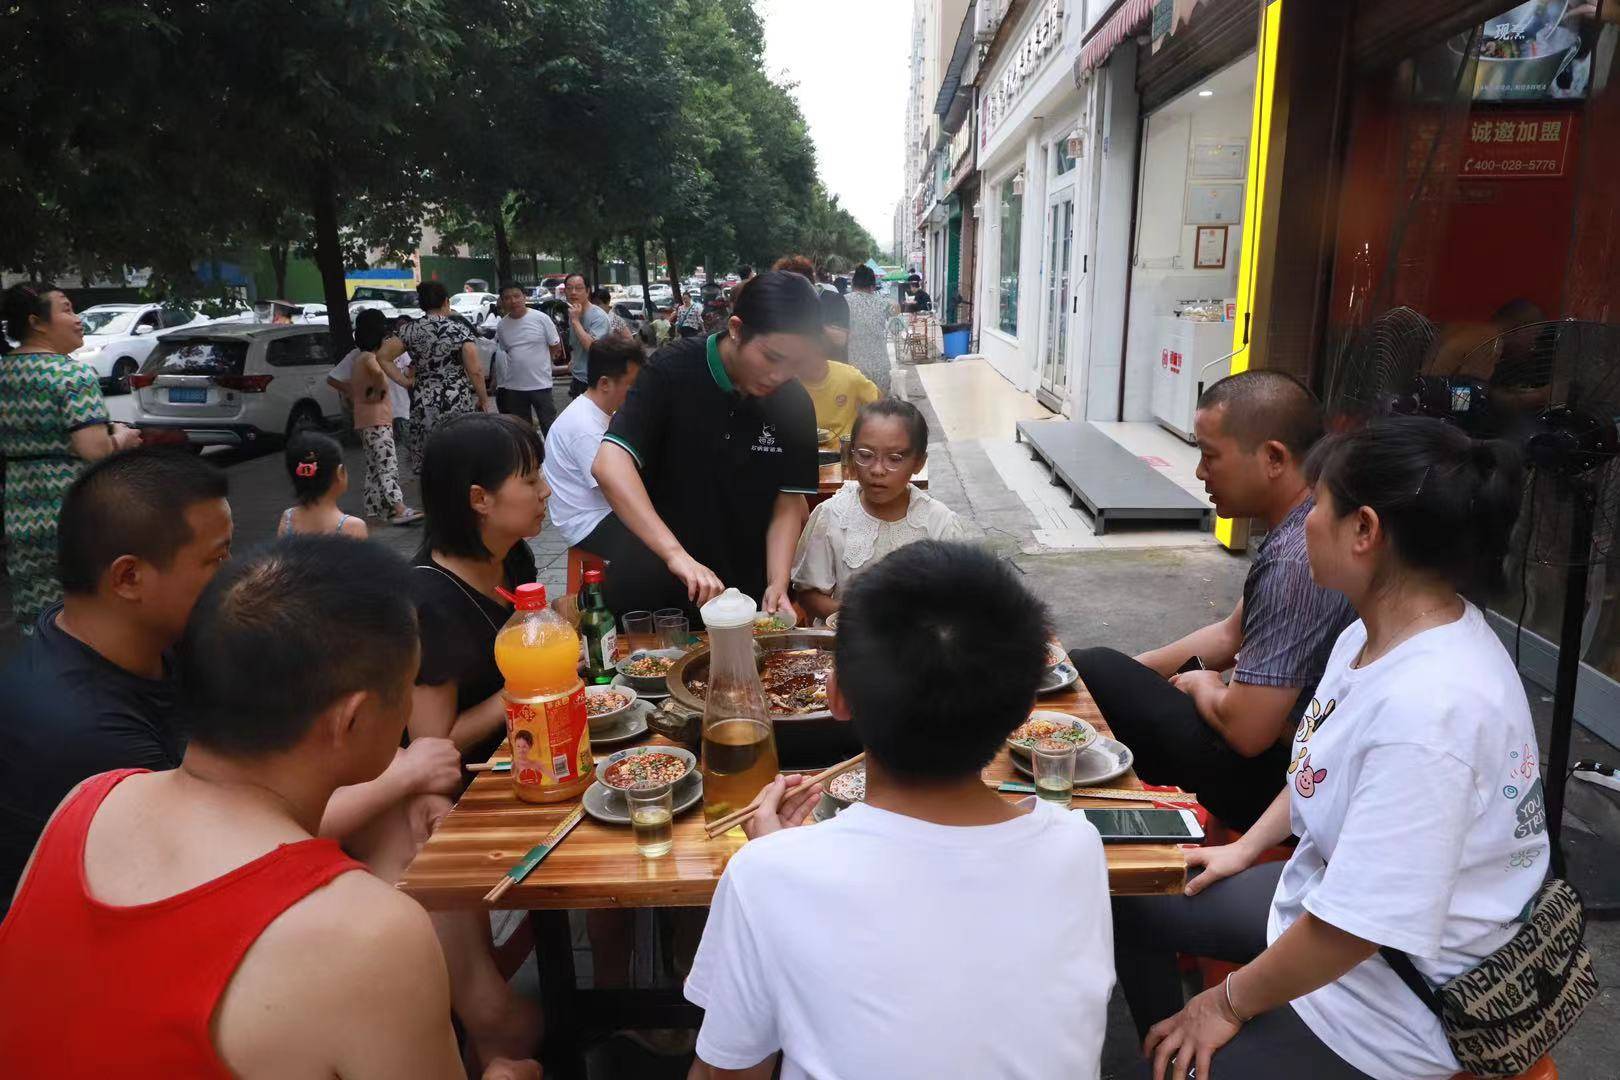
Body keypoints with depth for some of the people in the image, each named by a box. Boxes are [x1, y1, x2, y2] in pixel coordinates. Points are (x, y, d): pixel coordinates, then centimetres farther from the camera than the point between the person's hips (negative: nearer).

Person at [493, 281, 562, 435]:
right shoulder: (501, 326, 3)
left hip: (540, 384, -4)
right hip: (513, 386, 4)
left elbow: (556, 347, -1)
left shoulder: (541, 318, -8)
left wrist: (537, 360, 0)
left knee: (549, 426, 1)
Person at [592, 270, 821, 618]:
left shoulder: (796, 404, -8)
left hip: (745, 589, 6)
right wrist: (676, 554, -41)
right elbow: (609, 466, -31)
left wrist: (778, 584, -19)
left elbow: (789, 502, -3)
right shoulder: (673, 372, -19)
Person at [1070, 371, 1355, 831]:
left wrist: (1201, 684, -6)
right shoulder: (1300, 529, 3)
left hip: (1271, 779, -10)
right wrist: (1127, 672, 10)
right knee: (1088, 667, 14)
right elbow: (1231, 635, 15)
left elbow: (1246, 729, -28)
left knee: (1091, 673, -5)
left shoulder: (1296, 562, -30)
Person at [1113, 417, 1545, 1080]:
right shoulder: (1377, 634, -6)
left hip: (1390, 1001, -9)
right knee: (1128, 899, 15)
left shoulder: (1430, 708, -36)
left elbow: (1356, 929, -31)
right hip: (1319, 898, 9)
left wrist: (1229, 1002, -17)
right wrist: (1246, 848, 11)